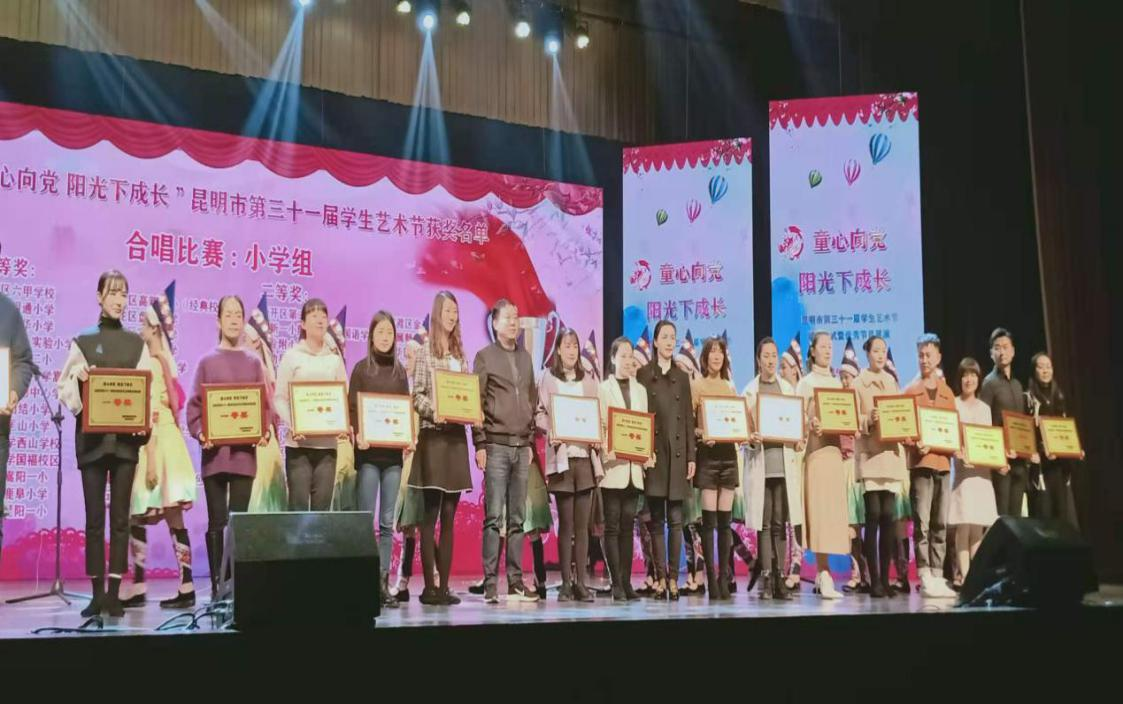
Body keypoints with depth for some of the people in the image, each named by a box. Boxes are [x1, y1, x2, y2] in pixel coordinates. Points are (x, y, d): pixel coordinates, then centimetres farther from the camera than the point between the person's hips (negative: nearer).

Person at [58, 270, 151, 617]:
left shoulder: (137, 344, 10)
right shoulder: (82, 341, 6)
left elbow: (147, 389, 6)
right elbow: (64, 388, 4)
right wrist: (77, 377, -17)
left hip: (125, 437, 1)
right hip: (92, 437, -1)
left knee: (120, 517, 1)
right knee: (94, 517, 0)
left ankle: (114, 593, 4)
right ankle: (97, 594, 5)